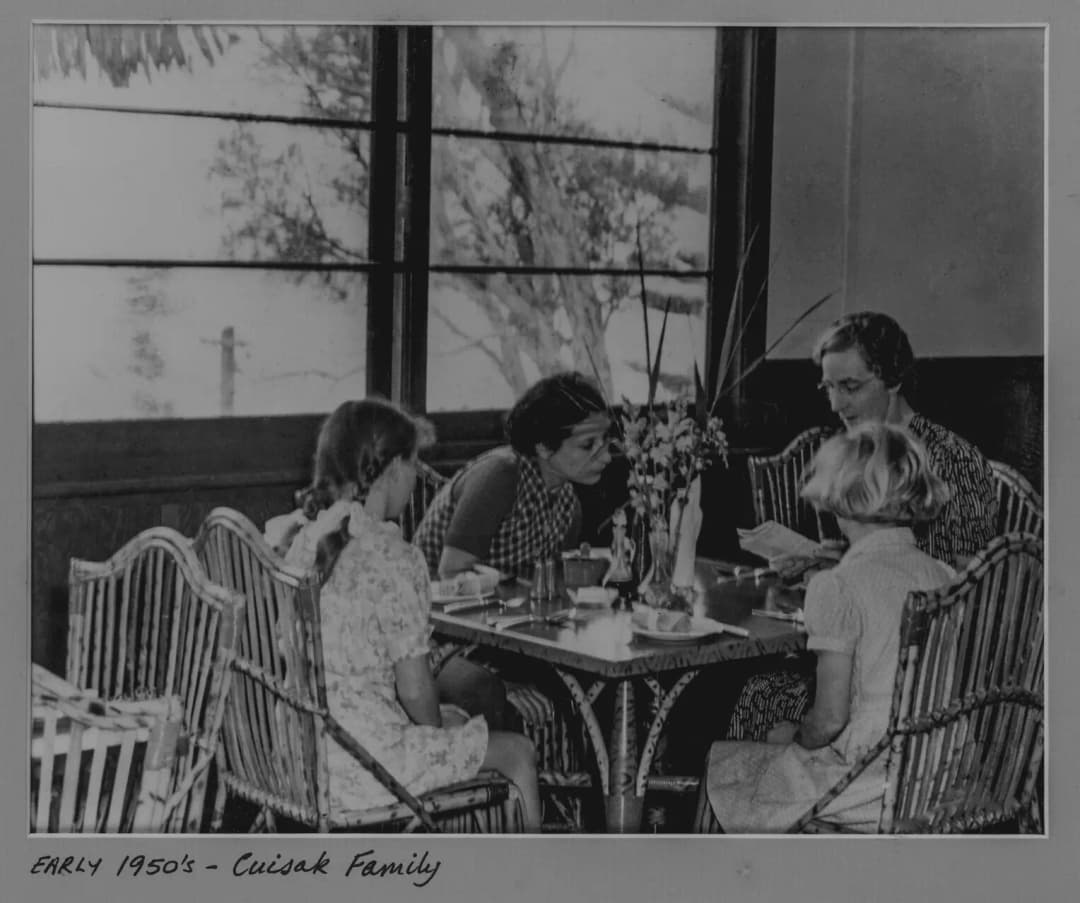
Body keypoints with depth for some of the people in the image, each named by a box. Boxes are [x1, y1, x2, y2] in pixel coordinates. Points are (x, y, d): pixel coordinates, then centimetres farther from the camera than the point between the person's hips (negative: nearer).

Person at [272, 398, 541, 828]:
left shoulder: (305, 541, 3)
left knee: (456, 718, 31)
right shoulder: (393, 559, -20)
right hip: (365, 766, -8)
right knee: (518, 752, 12)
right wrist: (437, 730, 4)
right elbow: (415, 689, -18)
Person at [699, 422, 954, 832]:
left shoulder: (837, 588, -18)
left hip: (867, 789, -7)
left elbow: (830, 719, -16)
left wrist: (794, 735, 6)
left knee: (717, 764, 16)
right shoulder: (945, 577, 0)